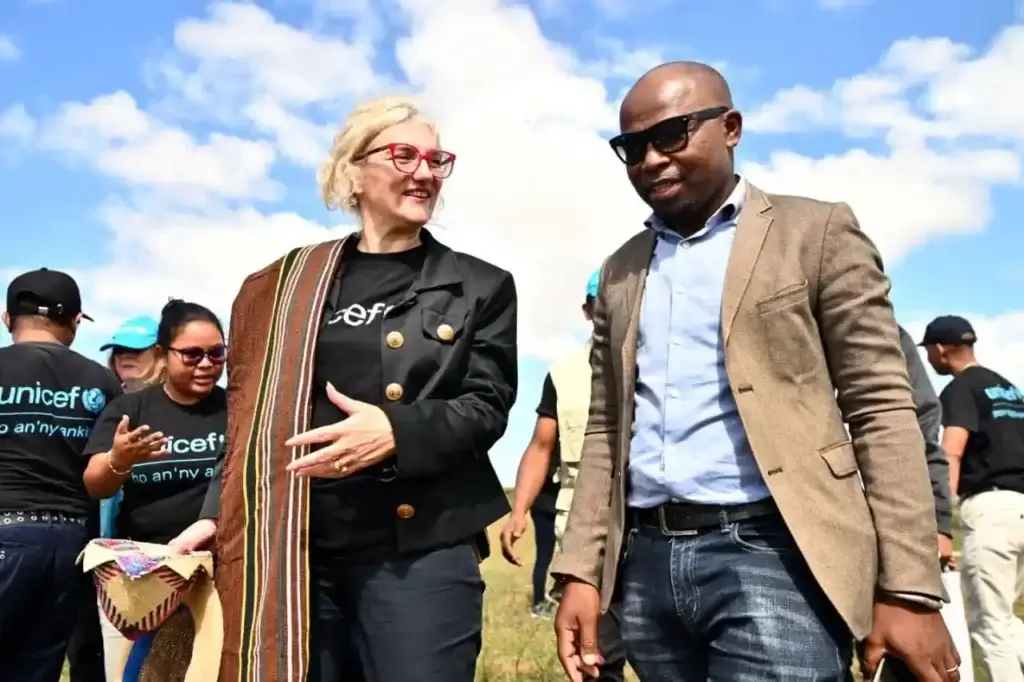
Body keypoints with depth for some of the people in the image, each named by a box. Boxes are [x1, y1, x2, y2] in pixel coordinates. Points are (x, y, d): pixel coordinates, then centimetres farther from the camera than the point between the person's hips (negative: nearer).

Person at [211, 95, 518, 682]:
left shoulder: (482, 286, 6)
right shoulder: (292, 284, 10)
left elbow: (488, 406, -2)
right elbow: (256, 414, 11)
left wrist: (398, 432, -20)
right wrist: (221, 519, 0)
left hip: (424, 550, -2)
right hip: (299, 548, 2)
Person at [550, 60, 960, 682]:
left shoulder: (817, 232, 1)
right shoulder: (621, 272, 14)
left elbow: (882, 409, -4)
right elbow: (607, 428, 13)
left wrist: (909, 589, -10)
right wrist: (581, 572, 6)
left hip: (771, 553, -4)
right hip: (647, 561, 5)